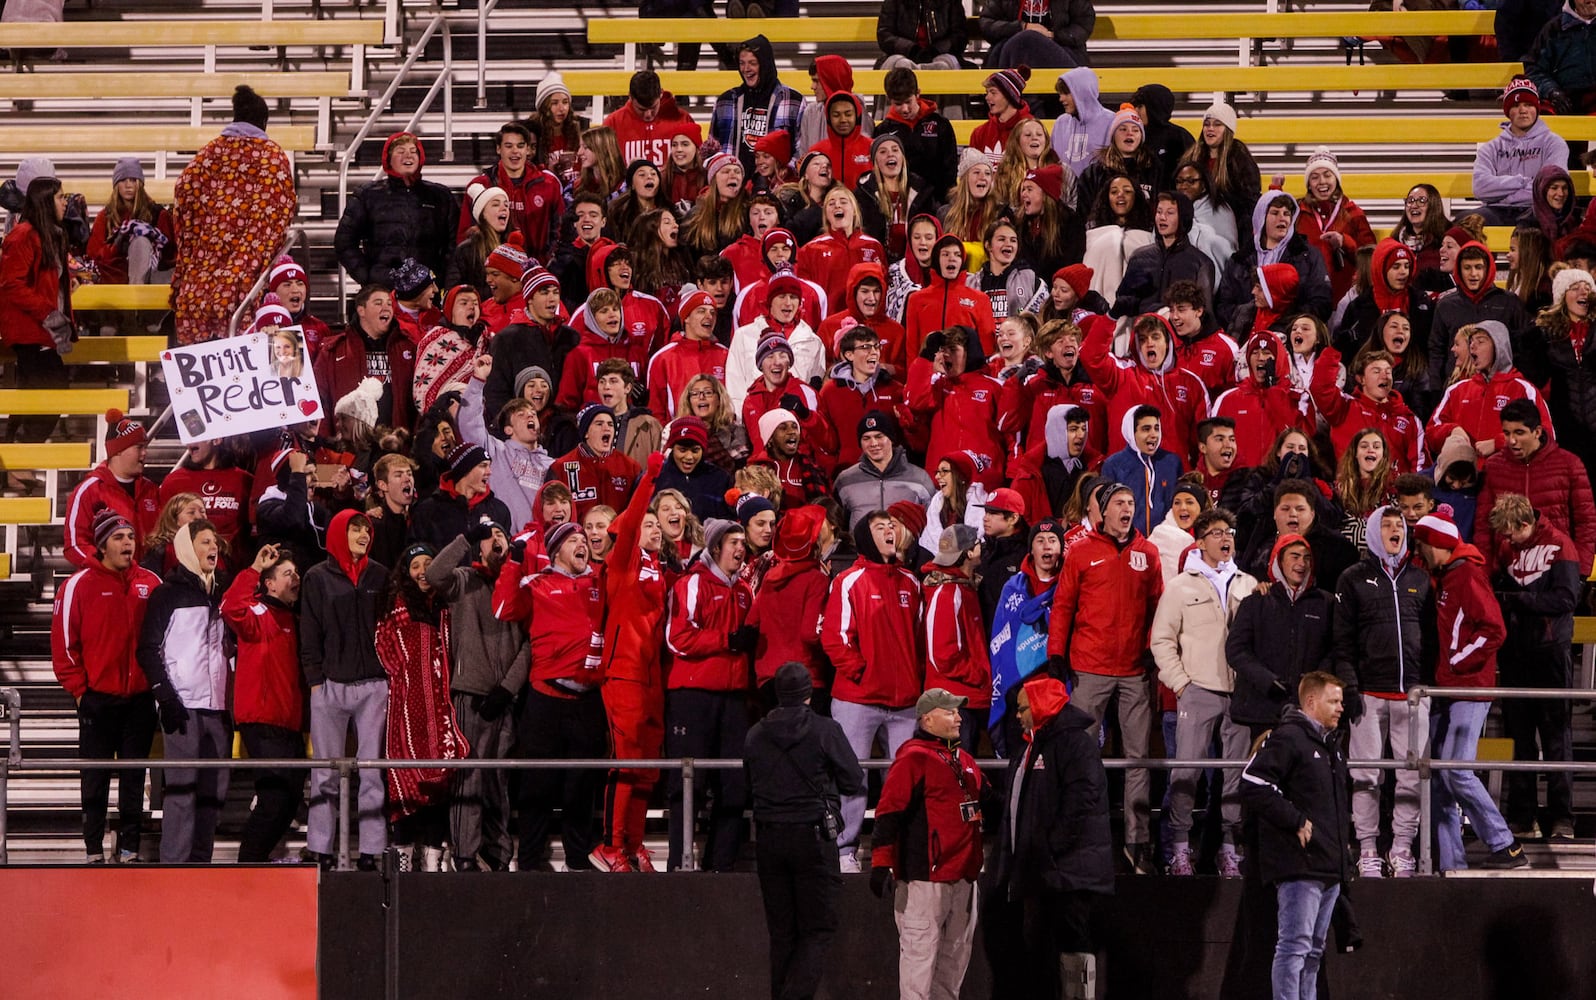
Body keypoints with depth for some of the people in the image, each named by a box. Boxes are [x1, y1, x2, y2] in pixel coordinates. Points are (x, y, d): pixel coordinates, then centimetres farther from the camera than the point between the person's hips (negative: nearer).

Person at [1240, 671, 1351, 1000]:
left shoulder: (1330, 744, 20)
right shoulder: (1287, 738, -10)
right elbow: (1253, 784, -20)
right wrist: (1296, 821, -19)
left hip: (1330, 867, 10)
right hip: (1299, 864, -10)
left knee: (1314, 949, 13)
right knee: (1295, 945, -12)